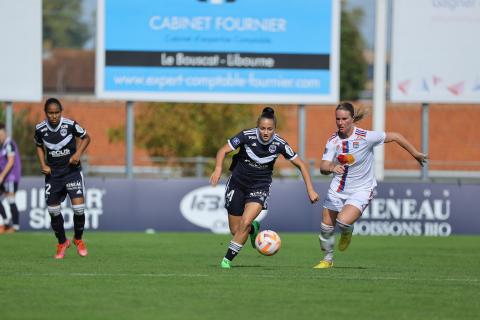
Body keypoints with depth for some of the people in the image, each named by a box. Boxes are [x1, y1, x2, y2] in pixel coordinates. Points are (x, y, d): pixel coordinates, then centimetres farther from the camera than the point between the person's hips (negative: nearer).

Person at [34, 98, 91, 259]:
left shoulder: (70, 125, -15)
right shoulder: (40, 129, -8)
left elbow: (86, 137, 2)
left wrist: (78, 153, -14)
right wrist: (43, 164, -1)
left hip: (72, 171, -2)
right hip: (52, 173, 2)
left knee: (78, 207, -14)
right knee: (53, 211, 1)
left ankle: (78, 239, 13)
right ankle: (62, 243, 25)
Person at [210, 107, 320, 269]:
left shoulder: (279, 144, -15)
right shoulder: (247, 136, -19)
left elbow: (300, 164, -5)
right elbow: (223, 151, -18)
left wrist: (310, 189, -10)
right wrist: (218, 169, -37)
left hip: (260, 187, -1)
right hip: (238, 183, 1)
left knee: (245, 223, -22)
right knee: (235, 230, 5)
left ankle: (228, 259, -6)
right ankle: (253, 228, 40)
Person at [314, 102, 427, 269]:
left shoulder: (365, 137, -21)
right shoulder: (333, 141, -10)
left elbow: (395, 137, -9)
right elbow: (323, 167, -15)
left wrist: (416, 154, 0)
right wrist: (332, 167, -40)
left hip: (361, 191, -4)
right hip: (337, 190, 4)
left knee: (343, 221, -26)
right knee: (326, 228, 9)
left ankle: (347, 232, 13)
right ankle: (328, 259, 35)